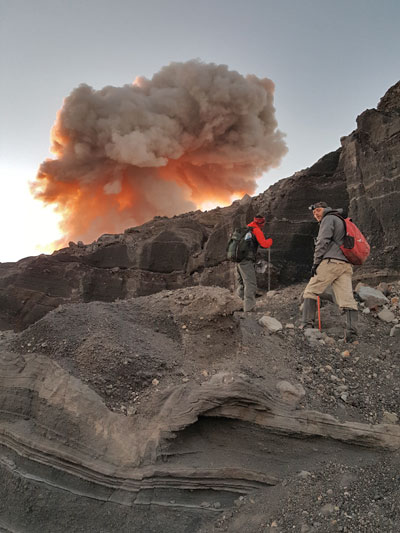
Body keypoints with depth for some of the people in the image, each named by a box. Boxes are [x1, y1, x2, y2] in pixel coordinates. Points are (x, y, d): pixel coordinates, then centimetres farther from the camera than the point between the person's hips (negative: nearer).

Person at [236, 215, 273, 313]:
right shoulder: (256, 230, -5)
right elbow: (264, 244, -13)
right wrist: (270, 240, 8)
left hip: (238, 261, 8)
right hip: (247, 262, -8)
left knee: (241, 285, 16)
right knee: (250, 286, -6)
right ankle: (248, 310, -9)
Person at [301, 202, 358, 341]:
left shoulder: (328, 218, 5)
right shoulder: (341, 221, 33)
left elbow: (323, 242, -7)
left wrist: (316, 262, -7)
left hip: (331, 262, -8)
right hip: (346, 264, 8)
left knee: (311, 291, -2)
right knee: (347, 298, -5)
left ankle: (307, 325, -7)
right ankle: (351, 330, -16)